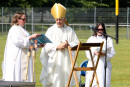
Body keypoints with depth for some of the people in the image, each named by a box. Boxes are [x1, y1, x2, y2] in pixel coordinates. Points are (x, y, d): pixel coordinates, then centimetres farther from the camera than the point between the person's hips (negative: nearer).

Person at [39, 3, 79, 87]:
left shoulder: (70, 30, 9)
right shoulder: (51, 30, 3)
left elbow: (77, 43, 7)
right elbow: (46, 45, -4)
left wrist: (68, 45, -12)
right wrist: (57, 46, -16)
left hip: (66, 60, 2)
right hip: (54, 61, -2)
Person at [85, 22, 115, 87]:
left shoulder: (108, 40, 9)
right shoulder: (91, 39, 13)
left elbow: (112, 53, 5)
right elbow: (88, 52, 7)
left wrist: (104, 54, -12)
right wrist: (94, 53, -12)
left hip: (104, 64, -1)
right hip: (93, 64, 1)